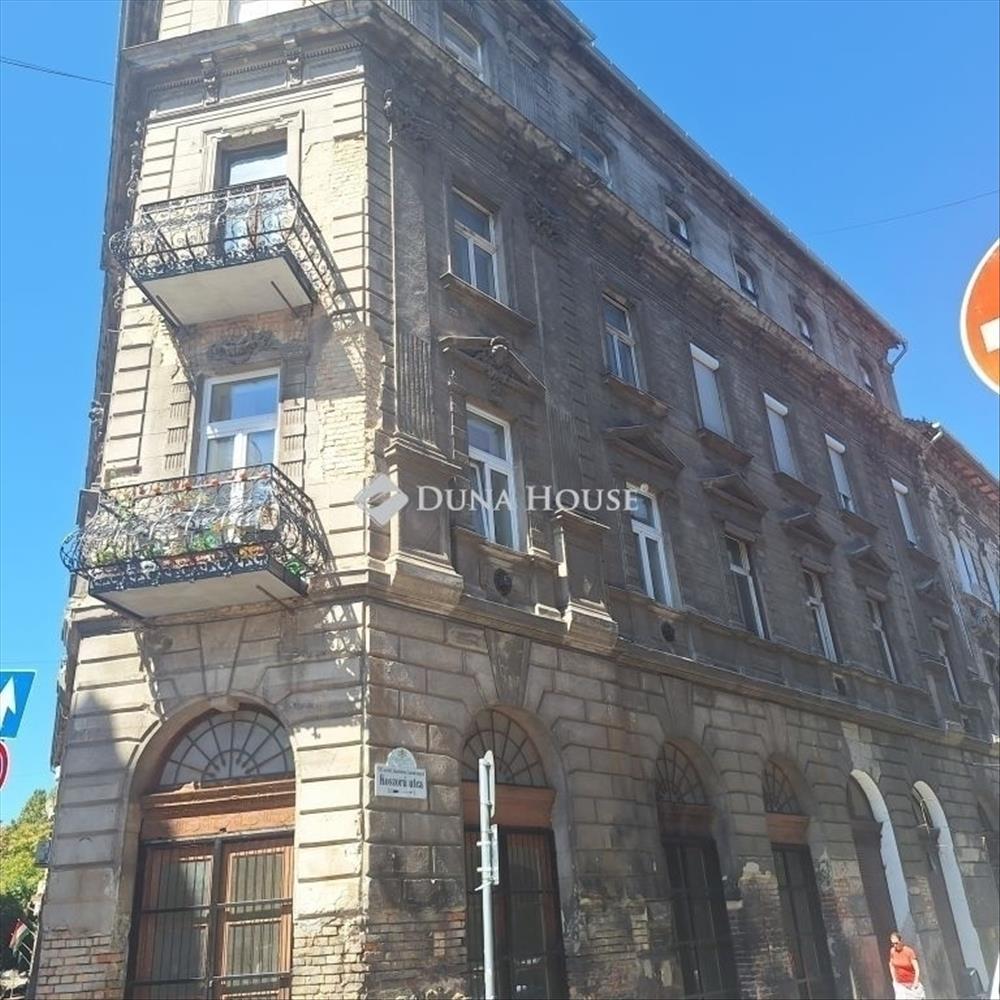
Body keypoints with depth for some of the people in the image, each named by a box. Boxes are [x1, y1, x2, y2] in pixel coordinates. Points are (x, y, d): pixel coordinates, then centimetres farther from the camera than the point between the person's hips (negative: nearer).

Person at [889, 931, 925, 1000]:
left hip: (911, 983, -3)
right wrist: (894, 980, 6)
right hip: (900, 984, 3)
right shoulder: (892, 951, -8)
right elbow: (891, 964, 8)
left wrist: (915, 985, -18)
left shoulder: (909, 951, -21)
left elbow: (917, 969, -19)